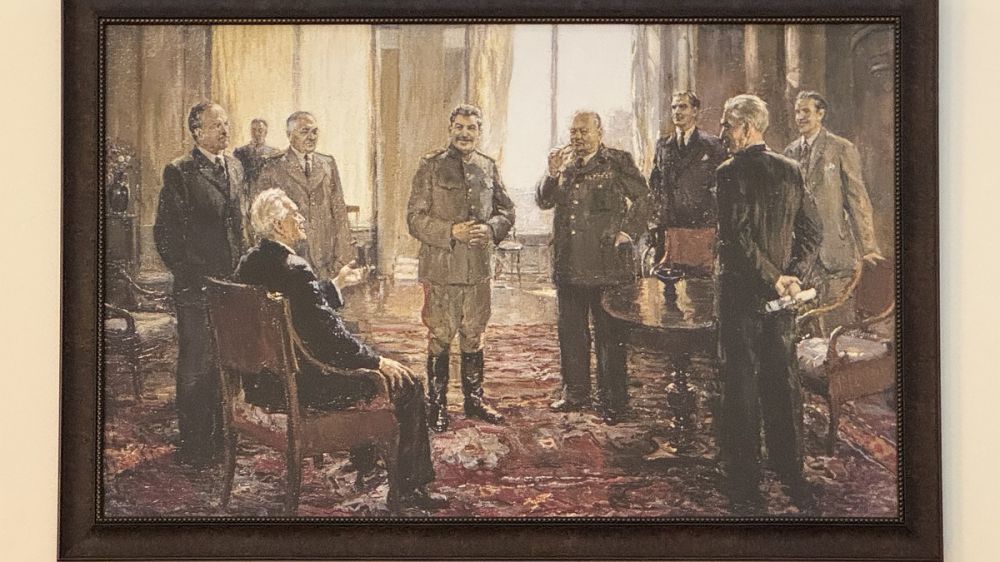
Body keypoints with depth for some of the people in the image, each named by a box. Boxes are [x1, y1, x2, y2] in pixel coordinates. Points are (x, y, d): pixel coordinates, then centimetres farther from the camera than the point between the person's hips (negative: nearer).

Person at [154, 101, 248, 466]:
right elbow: (165, 231, -9)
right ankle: (194, 445, 11)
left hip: (233, 282, 6)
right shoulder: (179, 172, -8)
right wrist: (187, 276, -11)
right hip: (196, 287, -6)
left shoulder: (234, 167, 12)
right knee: (196, 367, 1)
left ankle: (223, 436, 26)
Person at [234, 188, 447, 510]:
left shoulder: (249, 263, 4)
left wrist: (336, 285, 24)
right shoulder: (293, 269, -24)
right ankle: (409, 486, 7)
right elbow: (329, 336, -23)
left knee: (366, 366, 32)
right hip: (299, 384, -10)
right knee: (405, 384, 0)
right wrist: (378, 361, -12)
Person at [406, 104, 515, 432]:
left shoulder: (489, 167, 11)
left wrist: (490, 229, -8)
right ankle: (437, 405, 12)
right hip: (440, 268, -4)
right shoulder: (431, 166, -2)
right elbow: (415, 217, -6)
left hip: (478, 268, 4)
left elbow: (506, 210, 13)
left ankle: (474, 400, 26)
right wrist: (451, 231, -19)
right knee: (440, 338, 2)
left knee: (474, 337, 13)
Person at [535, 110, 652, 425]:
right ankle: (575, 393, 25)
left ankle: (612, 401, 8)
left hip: (607, 266, -5)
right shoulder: (563, 162, 11)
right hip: (569, 265, 5)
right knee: (571, 332, 13)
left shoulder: (618, 162, -1)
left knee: (610, 335, 0)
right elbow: (543, 202, 7)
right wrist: (553, 175, -9)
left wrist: (628, 233, -5)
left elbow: (642, 200, 4)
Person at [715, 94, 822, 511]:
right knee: (782, 382, 13)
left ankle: (745, 484, 6)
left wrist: (774, 279, -14)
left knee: (741, 386, 2)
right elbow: (812, 230, 4)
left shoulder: (730, 172, -12)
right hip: (780, 295, 5)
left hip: (741, 293, -5)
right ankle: (791, 474, 21)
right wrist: (791, 276, -3)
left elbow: (736, 237, -20)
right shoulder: (791, 170, 6)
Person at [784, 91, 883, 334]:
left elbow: (858, 199, -4)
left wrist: (867, 247, -8)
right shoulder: (790, 153, 12)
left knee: (839, 319, -4)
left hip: (833, 247, -5)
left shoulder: (841, 149, -3)